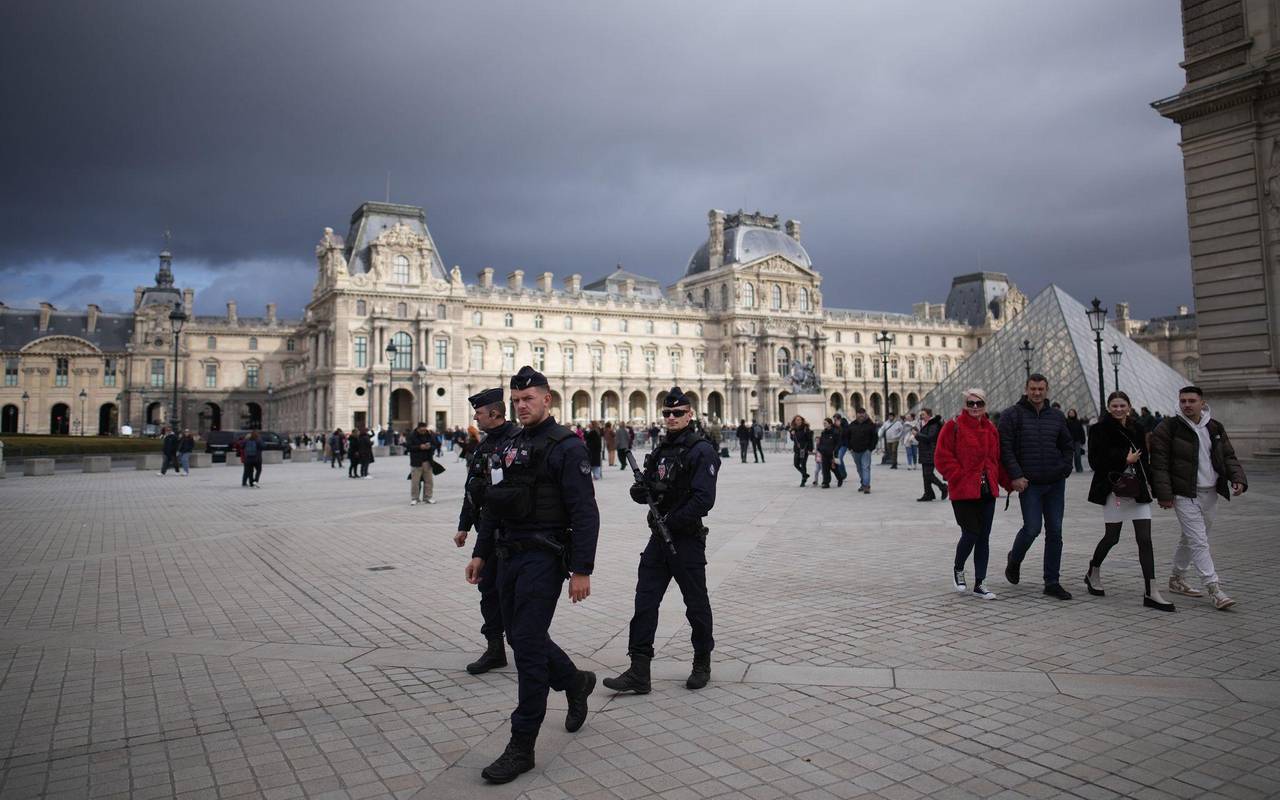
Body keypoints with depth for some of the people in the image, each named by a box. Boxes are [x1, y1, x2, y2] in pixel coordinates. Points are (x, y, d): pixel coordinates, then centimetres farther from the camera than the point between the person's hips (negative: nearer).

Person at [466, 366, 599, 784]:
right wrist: (481, 552, 16)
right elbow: (497, 504, 19)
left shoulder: (566, 447, -11)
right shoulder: (512, 445, 13)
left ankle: (522, 747, 6)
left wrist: (582, 570, -20)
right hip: (510, 556, 8)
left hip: (543, 558, -8)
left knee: (527, 644, -6)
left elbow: (585, 512, -16)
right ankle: (575, 682, 42)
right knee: (520, 636, 17)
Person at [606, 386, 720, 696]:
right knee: (645, 601, 2)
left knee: (696, 603, 8)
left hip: (687, 539, -7)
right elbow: (647, 489, 17)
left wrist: (671, 522, -20)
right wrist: (640, 491, -7)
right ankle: (639, 672, 6)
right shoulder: (661, 450, 13)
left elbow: (704, 499, -20)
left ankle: (702, 664, 27)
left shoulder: (701, 450, -11)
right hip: (659, 538, 7)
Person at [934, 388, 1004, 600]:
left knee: (984, 537, 7)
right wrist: (959, 477, -14)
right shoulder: (954, 426, -6)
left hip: (987, 490, 6)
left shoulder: (991, 429, 13)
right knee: (970, 534, -9)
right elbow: (942, 457, -10)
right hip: (964, 491, -6)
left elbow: (997, 458, 19)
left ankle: (980, 584, 16)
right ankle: (958, 569, 20)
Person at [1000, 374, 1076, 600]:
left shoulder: (1057, 417, 11)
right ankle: (1014, 560, 21)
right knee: (1032, 528, -10)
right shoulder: (1012, 415, -3)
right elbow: (1005, 448, -7)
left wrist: (1063, 470, 4)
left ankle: (1052, 582, 13)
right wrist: (1016, 476, -14)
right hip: (1029, 484, -4)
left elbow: (1067, 446, 18)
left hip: (1055, 483, 5)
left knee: (1055, 532, 4)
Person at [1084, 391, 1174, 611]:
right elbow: (1095, 461, -13)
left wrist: (1149, 483, 10)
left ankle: (1151, 592, 0)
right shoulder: (1101, 429, -9)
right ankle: (1093, 574, 31)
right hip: (1115, 489, -5)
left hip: (1138, 490, 5)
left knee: (1145, 539, -1)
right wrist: (1124, 460, -16)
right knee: (1112, 537, 5)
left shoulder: (1137, 428, 8)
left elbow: (1144, 457, 17)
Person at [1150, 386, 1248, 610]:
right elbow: (1159, 463, -10)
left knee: (1190, 538, 16)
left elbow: (1229, 456, 14)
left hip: (1210, 494, 6)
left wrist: (1238, 478, -5)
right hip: (1185, 495, -6)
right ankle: (1214, 589, -8)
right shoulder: (1168, 428, -9)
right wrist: (1164, 494, -15)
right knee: (1199, 541, -10)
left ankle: (1177, 579, 30)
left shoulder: (1215, 428, 9)